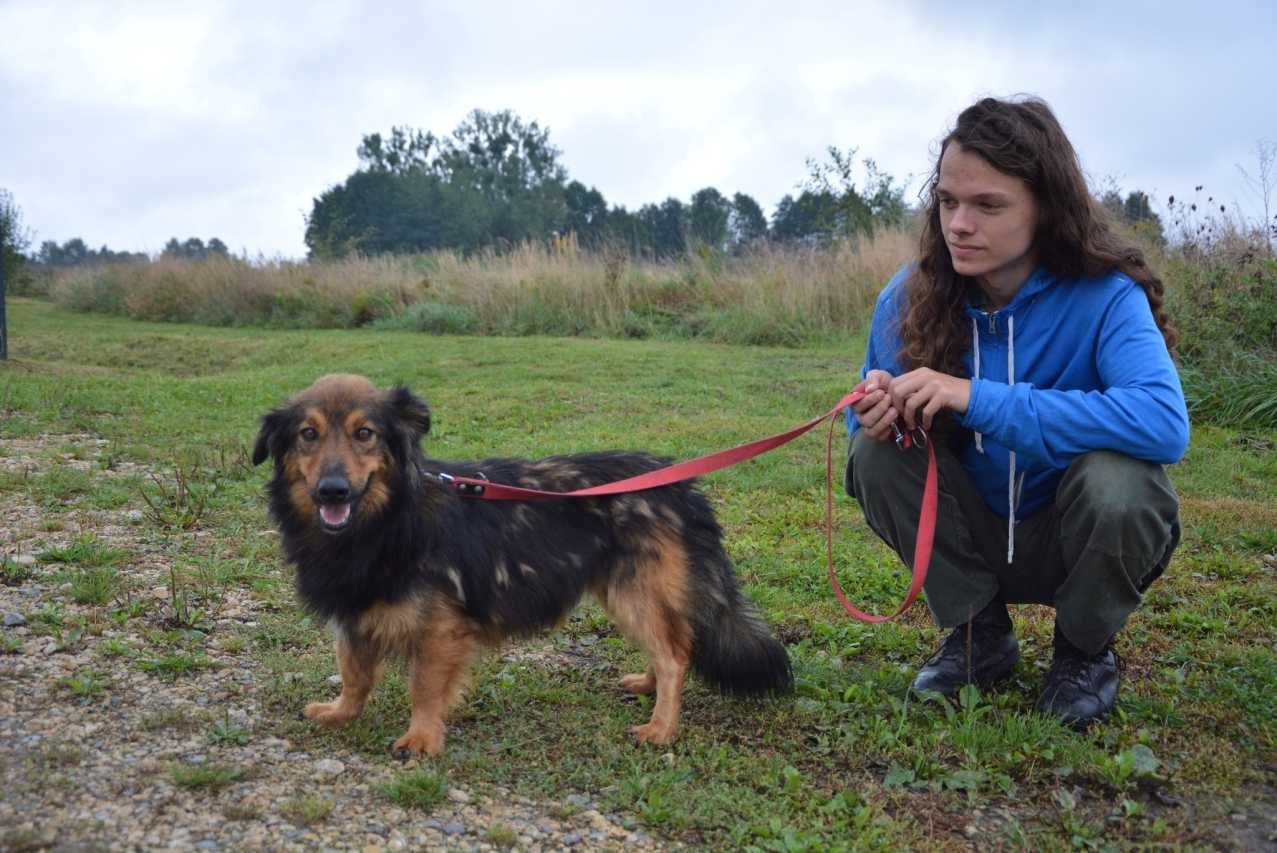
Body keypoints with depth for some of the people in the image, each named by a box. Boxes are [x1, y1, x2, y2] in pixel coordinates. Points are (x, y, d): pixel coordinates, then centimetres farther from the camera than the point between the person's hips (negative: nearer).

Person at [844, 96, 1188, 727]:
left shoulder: (1103, 296, -23)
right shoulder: (909, 297, -12)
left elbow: (1165, 422, -39)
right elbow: (872, 413, -2)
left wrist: (979, 400, -42)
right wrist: (877, 411, -29)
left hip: (1078, 537, -3)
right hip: (974, 537, 3)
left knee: (1114, 480, -34)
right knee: (876, 451, -21)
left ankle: (1085, 649, -1)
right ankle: (979, 635, 0)